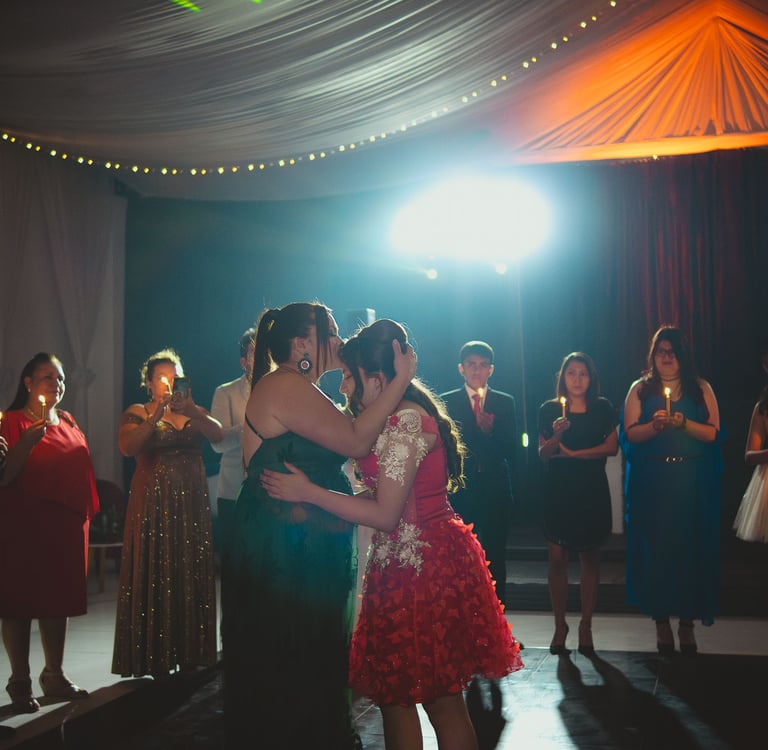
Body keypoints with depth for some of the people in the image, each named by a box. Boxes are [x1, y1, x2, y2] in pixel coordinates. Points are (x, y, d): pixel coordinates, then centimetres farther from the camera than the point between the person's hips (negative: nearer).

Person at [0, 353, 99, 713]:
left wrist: (85, 517, 14)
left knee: (60, 599, 12)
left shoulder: (68, 423, 13)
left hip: (67, 526, 6)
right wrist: (29, 440, -25)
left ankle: (55, 676, 23)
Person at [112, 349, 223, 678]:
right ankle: (156, 657, 2)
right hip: (153, 501, -3)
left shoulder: (193, 411, 13)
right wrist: (157, 415, -23)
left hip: (191, 502, 3)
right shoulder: (137, 413, 3)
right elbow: (127, 446, -16)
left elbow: (217, 434, -7)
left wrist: (190, 412, -22)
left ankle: (189, 653, 10)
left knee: (191, 574, 2)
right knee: (154, 574, -3)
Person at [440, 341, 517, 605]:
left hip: (495, 491, 1)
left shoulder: (505, 403, 9)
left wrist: (491, 432, -17)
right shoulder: (446, 402, 5)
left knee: (495, 558, 6)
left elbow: (511, 448, 1)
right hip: (460, 491, -1)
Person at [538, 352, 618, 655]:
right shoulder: (549, 410, 5)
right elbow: (543, 454, 2)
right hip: (558, 491, 0)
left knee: (589, 558, 2)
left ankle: (585, 625, 10)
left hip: (592, 491, 0)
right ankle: (560, 625, 5)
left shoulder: (602, 408, 6)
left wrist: (573, 453, -9)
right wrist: (556, 437, -18)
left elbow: (612, 447, -3)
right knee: (557, 558, -4)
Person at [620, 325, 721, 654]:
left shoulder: (701, 389, 8)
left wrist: (682, 423, -17)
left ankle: (687, 622, 10)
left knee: (691, 548, 0)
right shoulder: (640, 389, 8)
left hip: (693, 482, 0)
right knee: (655, 548, 0)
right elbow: (631, 433, -1)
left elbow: (712, 432, -1)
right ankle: (662, 622, 9)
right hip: (651, 482, 0)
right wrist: (655, 425, -19)